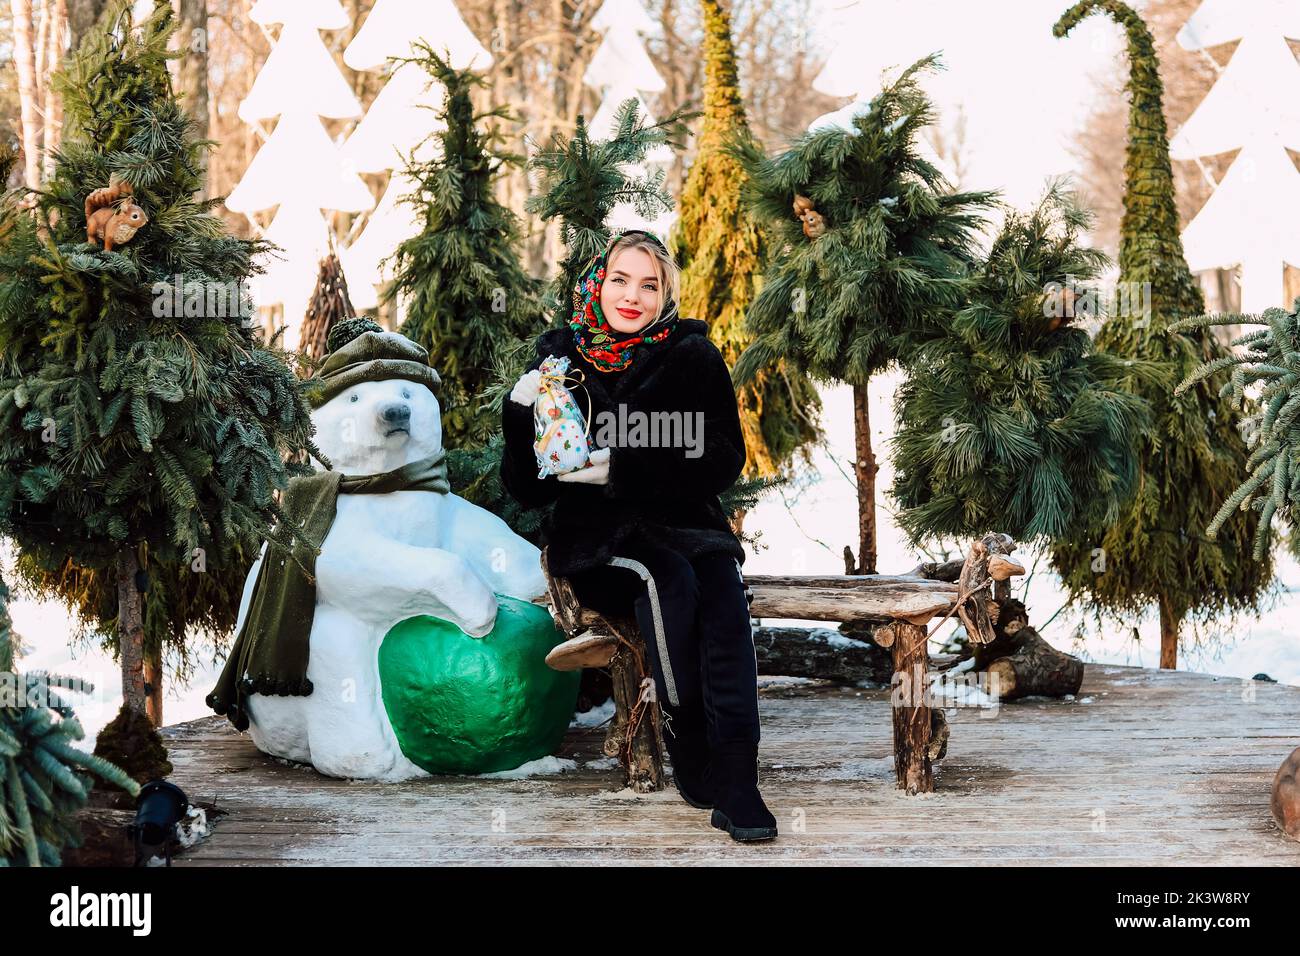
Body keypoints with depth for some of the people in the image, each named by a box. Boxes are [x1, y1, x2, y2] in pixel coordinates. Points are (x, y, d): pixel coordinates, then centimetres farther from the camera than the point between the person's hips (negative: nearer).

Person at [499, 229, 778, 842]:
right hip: (597, 538, -1)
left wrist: (624, 468, -19)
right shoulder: (561, 357, 3)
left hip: (685, 522, 1)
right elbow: (526, 488, 3)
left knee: (721, 583, -32)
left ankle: (735, 784, -36)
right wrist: (522, 415, -17)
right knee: (670, 579, -33)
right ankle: (690, 755, -20)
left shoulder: (692, 357, 2)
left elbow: (723, 462, -7)